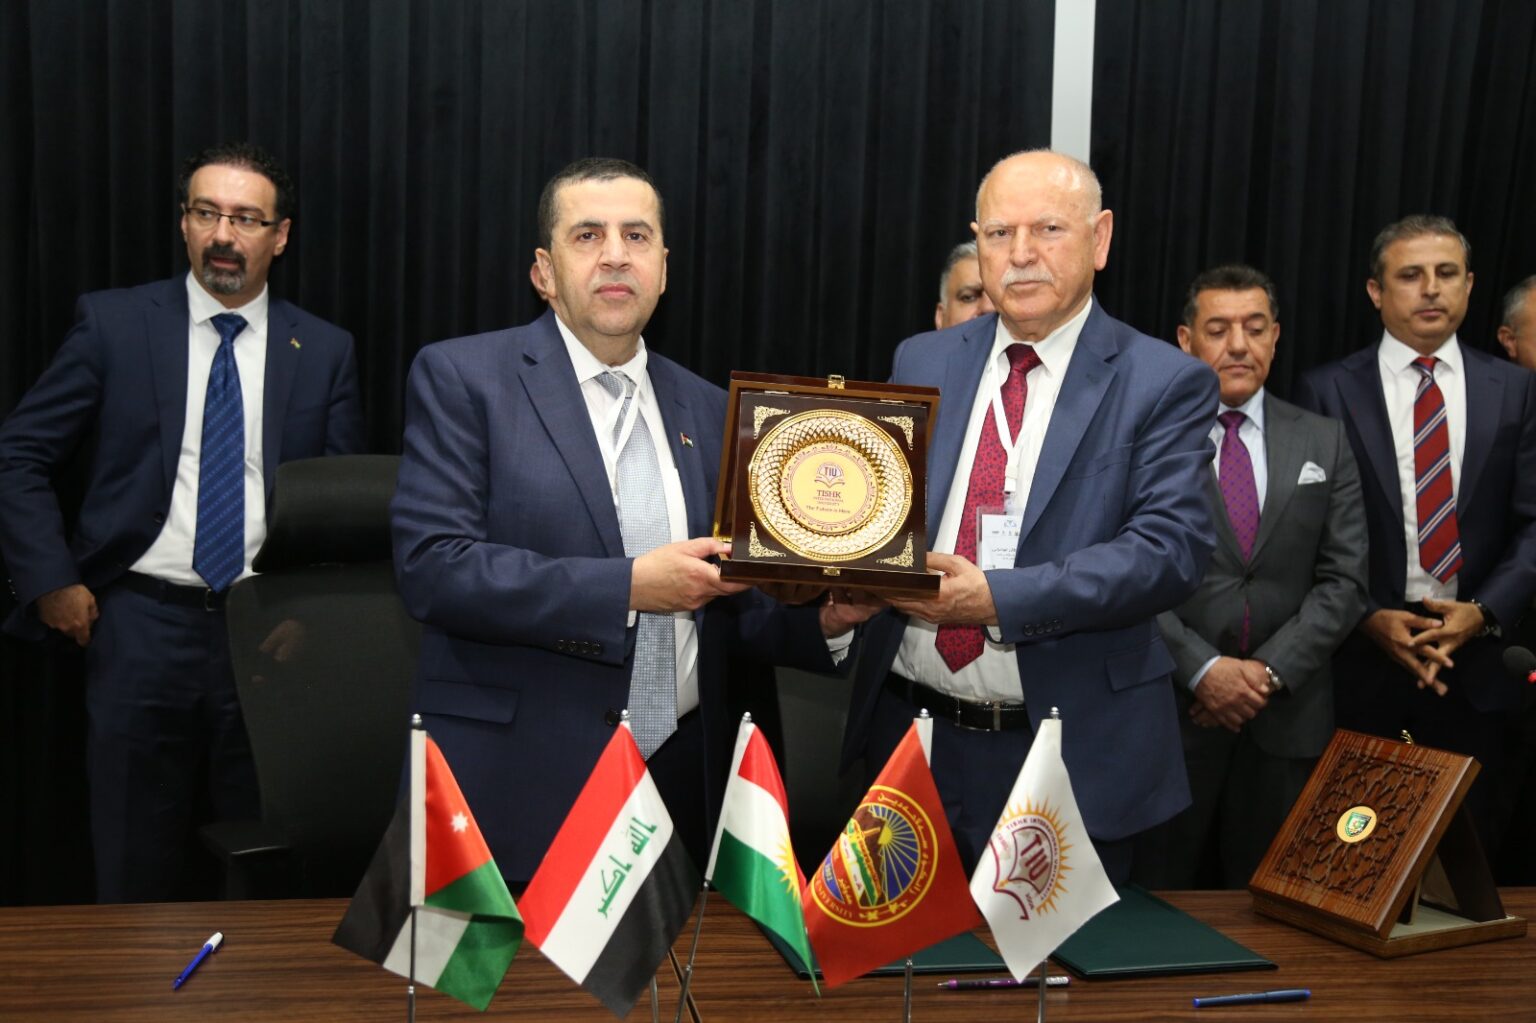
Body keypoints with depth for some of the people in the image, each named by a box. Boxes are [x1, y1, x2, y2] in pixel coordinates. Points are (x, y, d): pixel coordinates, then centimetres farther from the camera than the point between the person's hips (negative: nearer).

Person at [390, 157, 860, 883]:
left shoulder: (708, 409, 12)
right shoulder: (460, 379, -3)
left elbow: (731, 609, 14)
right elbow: (431, 566, -15)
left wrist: (822, 619, -6)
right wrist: (628, 585, -19)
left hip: (682, 787, 4)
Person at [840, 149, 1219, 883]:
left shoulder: (1164, 383, -6)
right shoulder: (921, 362, 6)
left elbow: (1172, 548, -16)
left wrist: (1000, 599, -27)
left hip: (1072, 757, -3)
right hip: (910, 732, 4)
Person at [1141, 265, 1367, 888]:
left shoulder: (1325, 444, 8)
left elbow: (1343, 579, 3)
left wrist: (1269, 671, -9)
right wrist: (1203, 669, -15)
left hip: (1288, 715, 3)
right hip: (1171, 708, -2)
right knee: (1158, 895, 5)